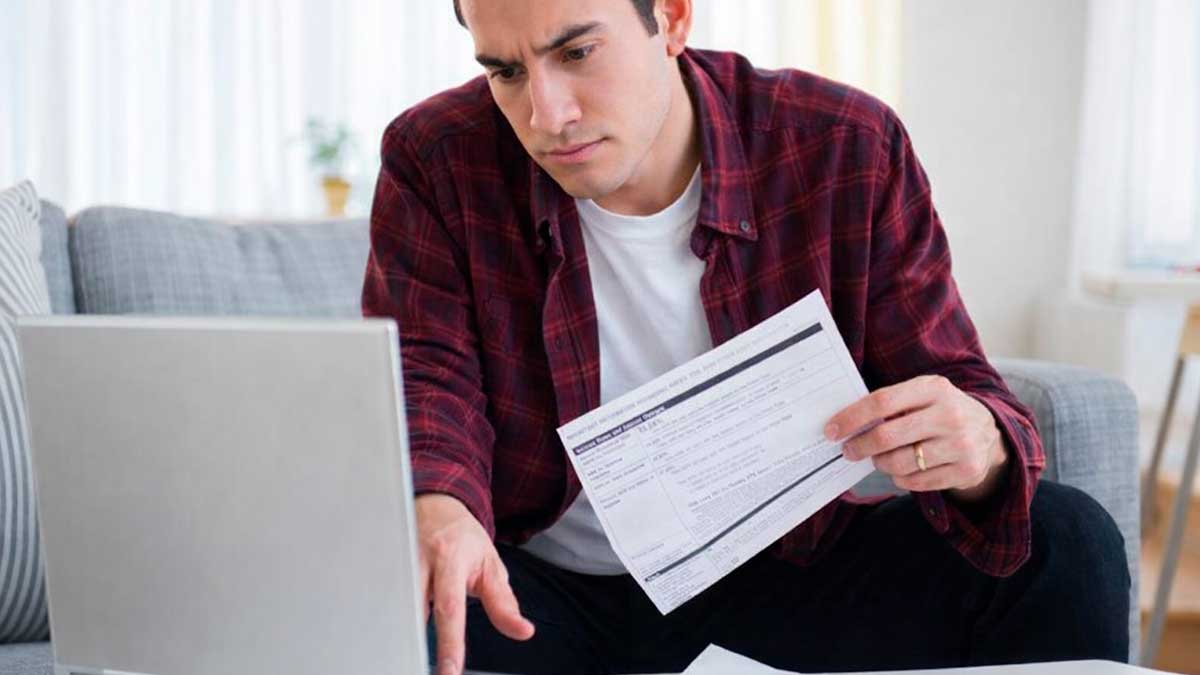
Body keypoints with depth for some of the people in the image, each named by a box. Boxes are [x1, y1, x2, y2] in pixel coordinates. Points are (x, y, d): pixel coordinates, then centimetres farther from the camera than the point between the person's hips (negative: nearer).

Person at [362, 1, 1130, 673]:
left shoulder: (850, 153, -10)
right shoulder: (434, 162, -10)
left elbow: (957, 391, -9)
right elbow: (426, 375, -15)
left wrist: (979, 450, -36)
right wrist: (436, 507, -40)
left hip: (778, 571, 2)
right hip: (531, 584, -1)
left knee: (1065, 543, -17)